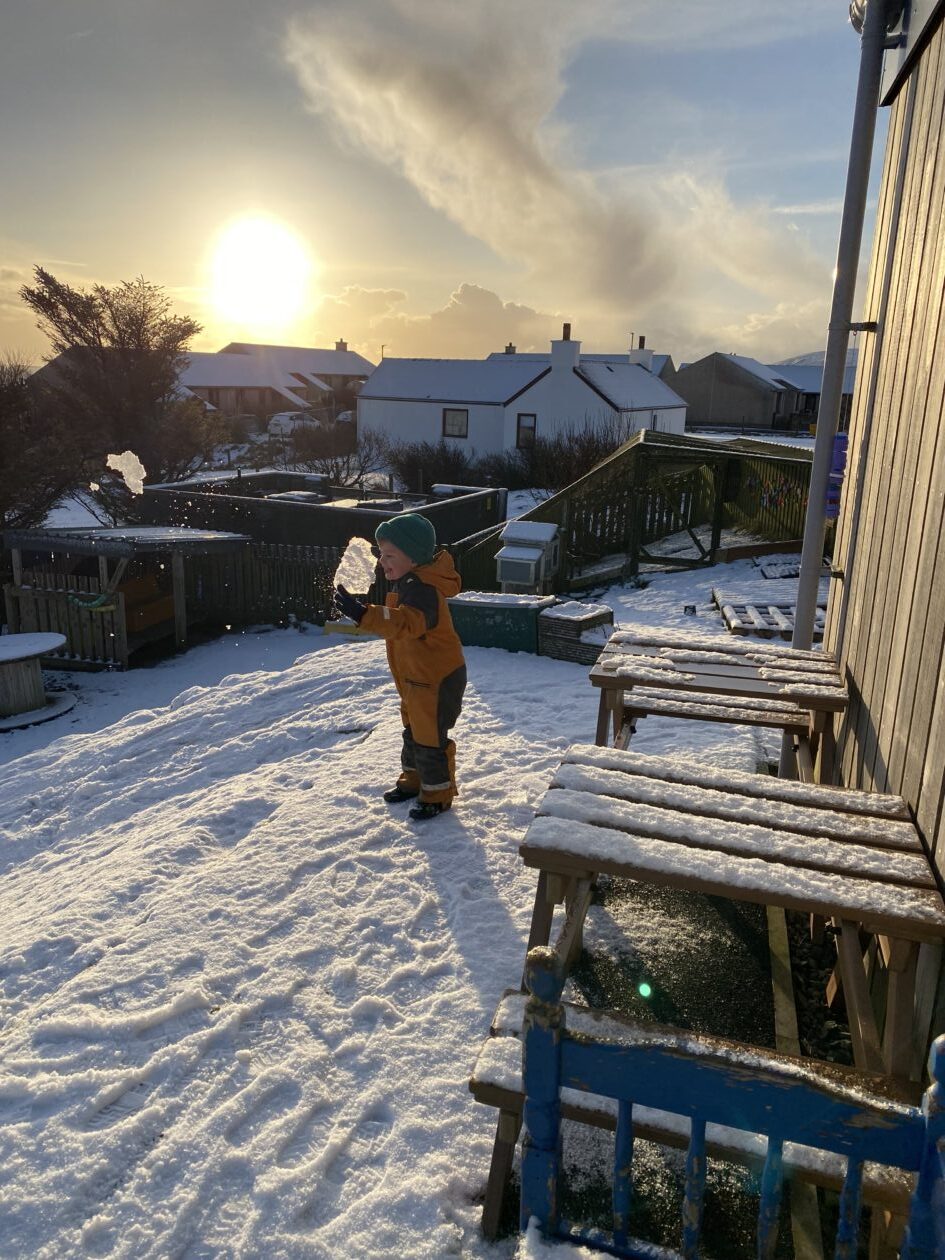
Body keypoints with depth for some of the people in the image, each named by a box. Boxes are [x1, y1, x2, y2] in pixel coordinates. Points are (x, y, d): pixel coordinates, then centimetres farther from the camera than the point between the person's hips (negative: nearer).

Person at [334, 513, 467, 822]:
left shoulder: (422, 589, -28)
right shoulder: (406, 582, 5)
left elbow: (406, 623, -46)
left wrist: (363, 614, -55)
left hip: (436, 678, -10)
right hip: (415, 676, 10)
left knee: (430, 737, 1)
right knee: (413, 729, 23)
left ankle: (437, 794, 18)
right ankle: (413, 779, 41)